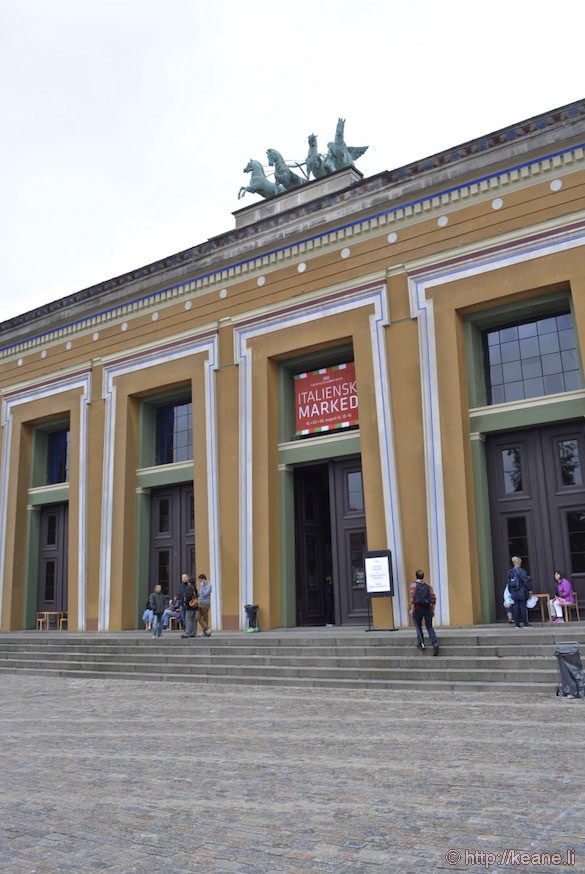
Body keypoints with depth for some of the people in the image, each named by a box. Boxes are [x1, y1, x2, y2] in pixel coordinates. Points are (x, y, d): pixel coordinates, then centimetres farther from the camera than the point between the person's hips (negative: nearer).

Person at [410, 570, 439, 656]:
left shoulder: (413, 585, -2)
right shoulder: (428, 585, 8)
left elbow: (413, 597, -13)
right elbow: (433, 597, 2)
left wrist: (412, 609, -9)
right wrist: (433, 609, 9)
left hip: (418, 609, -2)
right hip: (428, 609, 2)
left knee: (418, 626, 18)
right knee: (430, 627, 5)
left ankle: (421, 643, 11)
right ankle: (435, 643, -13)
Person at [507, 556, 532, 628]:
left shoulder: (510, 572, 5)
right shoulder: (521, 571, -14)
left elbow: (509, 583, 10)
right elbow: (526, 582, -12)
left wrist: (510, 592, 19)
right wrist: (529, 590, -2)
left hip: (514, 593, 5)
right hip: (522, 592, -5)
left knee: (516, 607, 8)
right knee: (523, 607, -1)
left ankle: (517, 623, 10)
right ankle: (525, 623, 2)